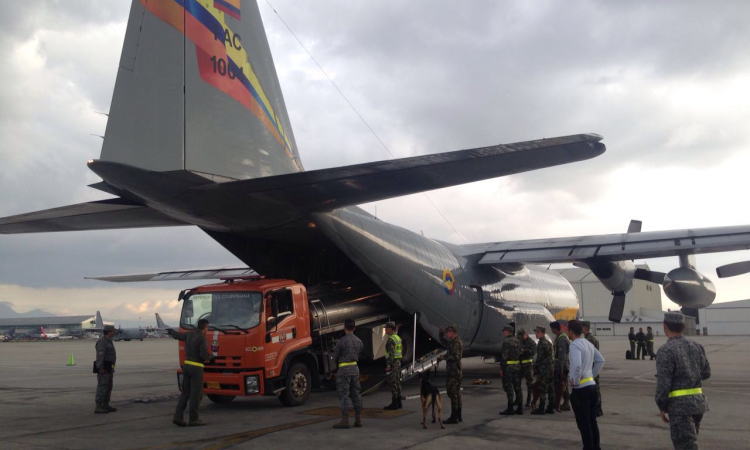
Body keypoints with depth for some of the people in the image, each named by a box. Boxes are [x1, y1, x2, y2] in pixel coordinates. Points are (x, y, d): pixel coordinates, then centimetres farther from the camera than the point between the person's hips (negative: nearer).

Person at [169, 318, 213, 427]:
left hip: (186, 365, 8)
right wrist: (211, 357, 4)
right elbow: (204, 355, -18)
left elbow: (177, 335, 27)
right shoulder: (202, 338, -13)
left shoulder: (189, 335, 9)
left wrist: (170, 331, 49)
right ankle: (193, 419, 1)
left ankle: (178, 417, 4)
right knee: (196, 394, -1)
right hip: (196, 368, -8)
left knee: (185, 393, 12)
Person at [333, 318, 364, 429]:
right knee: (355, 394, 12)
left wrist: (337, 363, 18)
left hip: (344, 369, -6)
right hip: (355, 368, 6)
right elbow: (359, 354, 12)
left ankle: (345, 420, -4)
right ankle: (358, 419, 14)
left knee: (344, 395, -3)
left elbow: (336, 356, -3)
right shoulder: (358, 341, 7)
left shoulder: (342, 341, -13)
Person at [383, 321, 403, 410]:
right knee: (397, 382, 12)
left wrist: (388, 365, -22)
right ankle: (398, 403, 15)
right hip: (398, 362, 10)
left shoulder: (391, 340, -16)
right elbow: (401, 351, 18)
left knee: (393, 383, -7)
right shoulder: (398, 338, 14)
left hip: (392, 363, -10)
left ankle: (394, 404, -5)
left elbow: (391, 353, -22)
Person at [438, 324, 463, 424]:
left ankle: (454, 417, -7)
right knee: (456, 393, 15)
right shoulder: (453, 342, 16)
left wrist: (442, 357, -19)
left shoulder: (456, 343, -16)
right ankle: (458, 416, 23)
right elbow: (443, 342, 33)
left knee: (452, 393, -8)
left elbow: (455, 356, -25)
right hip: (456, 371, 11)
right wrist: (441, 333, 19)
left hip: (454, 372, -11)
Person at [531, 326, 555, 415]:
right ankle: (550, 408, 14)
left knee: (542, 389, -6)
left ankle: (541, 408, -4)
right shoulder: (549, 342, 16)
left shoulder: (542, 343, -14)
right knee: (550, 388, 10)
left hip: (544, 369, -10)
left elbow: (539, 358, -16)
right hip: (551, 368, 10)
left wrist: (535, 369, -10)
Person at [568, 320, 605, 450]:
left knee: (583, 422, 0)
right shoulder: (588, 343, 10)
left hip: (581, 387, -8)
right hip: (591, 384, 8)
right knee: (592, 420, 16)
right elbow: (601, 360, 17)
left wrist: (575, 381, -16)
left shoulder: (574, 345, -16)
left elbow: (577, 365, -30)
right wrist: (592, 375, 15)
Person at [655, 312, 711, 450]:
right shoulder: (696, 346, 6)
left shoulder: (666, 350, -14)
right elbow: (706, 373, 15)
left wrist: (662, 407, -6)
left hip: (680, 404, -7)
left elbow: (663, 383, -16)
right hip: (698, 400, 7)